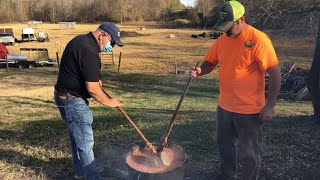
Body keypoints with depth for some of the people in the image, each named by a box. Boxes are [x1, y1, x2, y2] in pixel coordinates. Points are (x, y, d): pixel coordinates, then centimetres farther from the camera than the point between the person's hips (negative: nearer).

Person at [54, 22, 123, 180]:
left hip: (66, 96, 11)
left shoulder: (80, 40, 8)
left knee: (77, 136, 21)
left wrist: (94, 78, 15)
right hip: (72, 100, -11)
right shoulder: (89, 52, -25)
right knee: (85, 141, -1)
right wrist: (108, 102, -9)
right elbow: (92, 89, -24)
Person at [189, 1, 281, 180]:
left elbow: (275, 73, -16)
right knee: (225, 146, 23)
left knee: (249, 154, 12)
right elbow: (210, 63, 10)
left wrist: (270, 105, -17)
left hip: (249, 110, -6)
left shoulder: (259, 39, -17)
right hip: (224, 106, 6)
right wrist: (199, 70, -13)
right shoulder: (222, 40, 2)